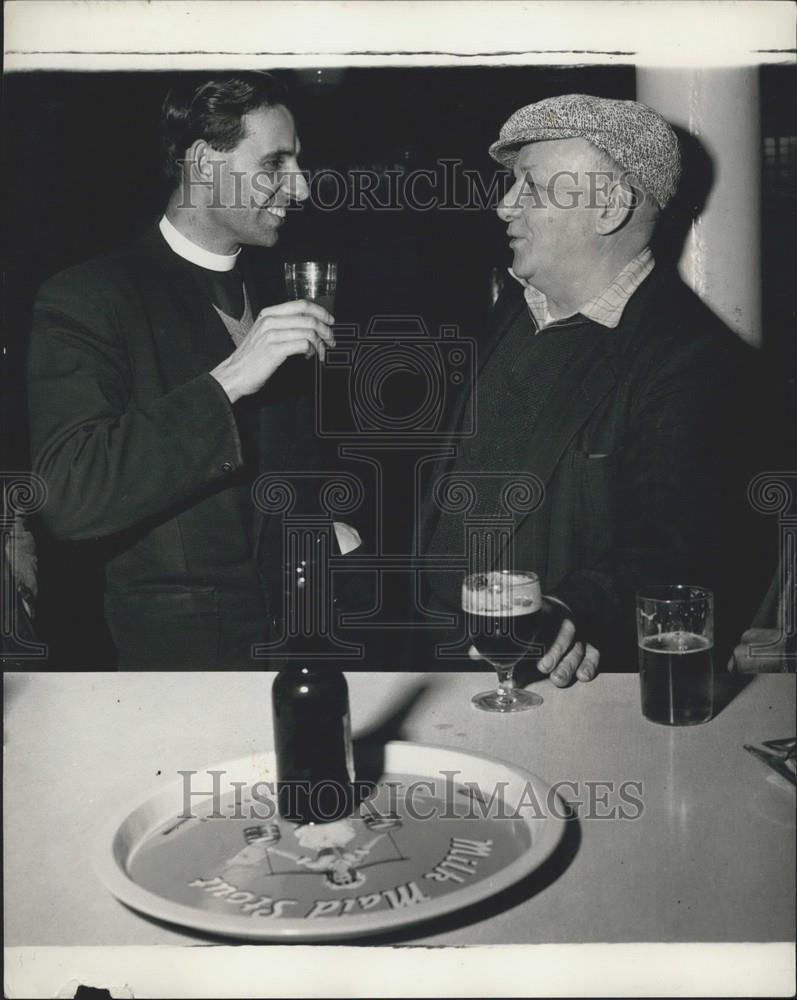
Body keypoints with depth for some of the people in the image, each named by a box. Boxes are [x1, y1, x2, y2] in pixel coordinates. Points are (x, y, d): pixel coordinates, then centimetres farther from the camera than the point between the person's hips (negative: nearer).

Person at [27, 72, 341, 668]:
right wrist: (225, 384, -31)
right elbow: (70, 498, -27)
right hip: (180, 640, -6)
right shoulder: (87, 299, -14)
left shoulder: (273, 295, 8)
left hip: (297, 618, 6)